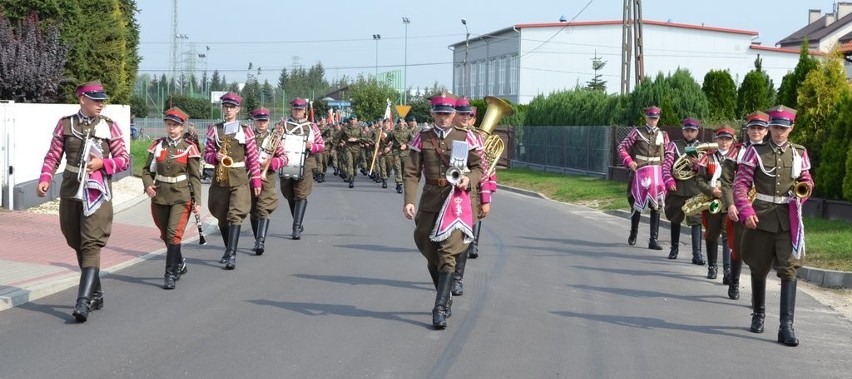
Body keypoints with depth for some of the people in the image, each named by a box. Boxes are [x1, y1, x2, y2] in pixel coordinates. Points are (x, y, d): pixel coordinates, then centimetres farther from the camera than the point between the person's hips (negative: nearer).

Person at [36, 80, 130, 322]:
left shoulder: (110, 127, 2)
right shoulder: (65, 124, 6)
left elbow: (124, 160, 4)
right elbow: (53, 156, 7)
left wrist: (102, 163, -13)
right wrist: (45, 179, -9)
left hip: (97, 193, -3)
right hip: (70, 191, 3)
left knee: (91, 245, -13)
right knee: (77, 244, 12)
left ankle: (84, 301, -19)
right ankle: (96, 294, 28)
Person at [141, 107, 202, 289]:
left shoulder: (189, 147, -3)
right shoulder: (157, 145, 5)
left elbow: (195, 176, -2)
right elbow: (147, 169, 10)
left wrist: (197, 201, -7)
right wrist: (148, 185, -10)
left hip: (181, 197, -4)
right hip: (160, 196, 4)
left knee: (174, 234, -14)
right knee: (165, 235, 14)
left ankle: (170, 274, -9)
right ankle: (180, 264, 37)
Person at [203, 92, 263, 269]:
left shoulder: (245, 130, 2)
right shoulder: (214, 129, 8)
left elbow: (253, 158, 3)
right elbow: (207, 154, 11)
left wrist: (256, 181, 0)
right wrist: (216, 157, -12)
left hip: (239, 179, -3)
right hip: (220, 178, 3)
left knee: (235, 215, -14)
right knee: (222, 217, 10)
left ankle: (232, 255, -18)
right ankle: (229, 251, 26)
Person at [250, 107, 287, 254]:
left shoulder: (274, 137, 7)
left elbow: (284, 158, 4)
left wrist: (270, 163, -12)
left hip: (267, 177, -2)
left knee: (264, 209, -15)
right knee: (253, 210, 9)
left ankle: (261, 241, -23)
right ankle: (258, 241, 22)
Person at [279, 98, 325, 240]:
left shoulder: (312, 127, 10)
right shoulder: (283, 125, 10)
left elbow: (322, 145, 10)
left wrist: (311, 146, -10)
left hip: (304, 165, -2)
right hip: (286, 165, 2)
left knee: (301, 196, -11)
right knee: (290, 196, 11)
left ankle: (296, 228, -15)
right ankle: (298, 225, 27)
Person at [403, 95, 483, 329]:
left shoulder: (466, 138, 3)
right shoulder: (422, 139, 4)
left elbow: (479, 167, 10)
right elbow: (412, 173, 1)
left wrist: (469, 179, -12)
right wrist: (409, 201, -12)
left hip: (457, 201, -3)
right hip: (429, 200, 3)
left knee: (448, 253, -13)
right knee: (431, 253, 11)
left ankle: (440, 309, -15)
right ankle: (446, 299, 32)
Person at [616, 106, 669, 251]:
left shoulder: (663, 135, 10)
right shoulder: (637, 132, 3)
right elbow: (622, 147, 2)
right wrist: (629, 161, -11)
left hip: (657, 173, 1)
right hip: (639, 172, -1)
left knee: (656, 206, -4)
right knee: (637, 205, 7)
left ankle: (653, 240, -2)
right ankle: (633, 233, 28)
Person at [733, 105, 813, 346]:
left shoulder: (799, 153, 7)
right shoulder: (756, 152, 0)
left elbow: (806, 181, 18)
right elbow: (741, 183, -4)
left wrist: (805, 189, -6)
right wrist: (746, 211, -17)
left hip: (789, 219, 0)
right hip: (761, 218, 0)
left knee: (789, 269, -11)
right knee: (758, 268, 12)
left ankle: (786, 326, -14)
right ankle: (758, 315, 32)